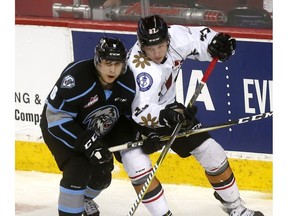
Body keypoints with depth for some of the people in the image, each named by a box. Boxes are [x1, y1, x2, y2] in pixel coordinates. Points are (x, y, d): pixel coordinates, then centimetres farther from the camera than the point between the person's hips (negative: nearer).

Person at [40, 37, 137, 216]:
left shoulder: (128, 82, -18)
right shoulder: (76, 78, -37)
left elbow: (128, 115, 1)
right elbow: (56, 117, -31)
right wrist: (86, 143, -35)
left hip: (96, 132, 6)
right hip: (60, 130, -6)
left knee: (101, 175, 10)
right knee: (78, 170, -25)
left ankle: (83, 200, 44)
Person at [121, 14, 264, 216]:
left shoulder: (175, 36, -23)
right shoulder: (140, 68, -39)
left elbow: (198, 37, -1)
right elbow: (142, 112, -45)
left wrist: (217, 42, -19)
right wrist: (166, 115, -59)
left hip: (168, 107, 6)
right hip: (131, 115, -6)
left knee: (212, 153, 6)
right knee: (136, 163, -29)